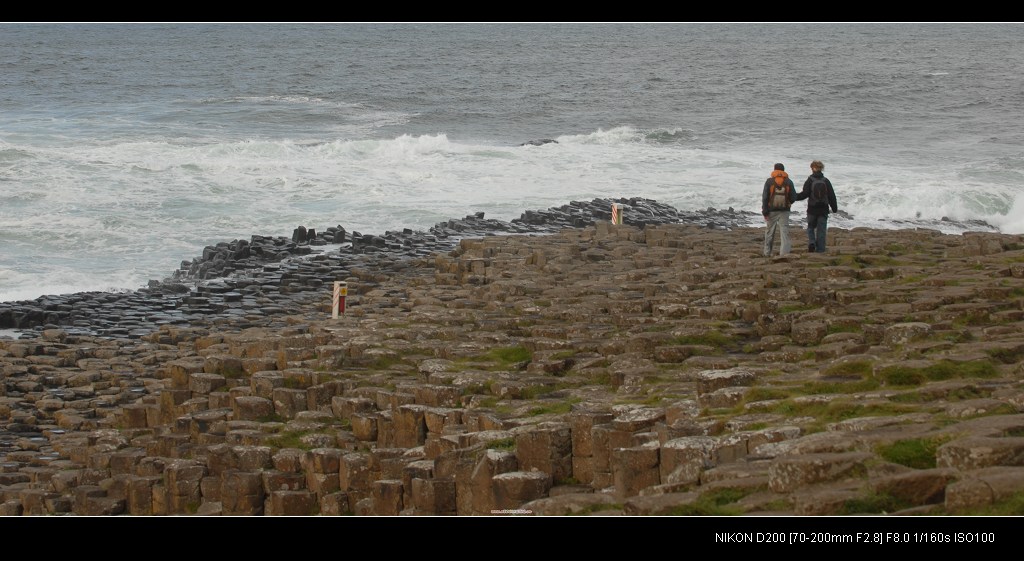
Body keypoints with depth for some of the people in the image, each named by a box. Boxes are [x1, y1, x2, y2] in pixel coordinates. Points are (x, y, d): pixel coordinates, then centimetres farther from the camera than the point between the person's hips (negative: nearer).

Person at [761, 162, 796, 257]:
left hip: (772, 210, 0)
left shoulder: (769, 181, -3)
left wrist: (765, 211, -4)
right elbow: (793, 197, 1)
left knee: (770, 231, 11)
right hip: (784, 211, 0)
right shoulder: (789, 182, 0)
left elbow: (765, 197, -6)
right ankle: (784, 252, -14)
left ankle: (767, 252, 19)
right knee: (784, 231, -2)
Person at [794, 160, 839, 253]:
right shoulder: (826, 181, 1)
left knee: (810, 228, 15)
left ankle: (811, 243, -10)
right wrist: (834, 208, 15)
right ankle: (820, 250, 5)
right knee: (821, 230, 7)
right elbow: (832, 195, 4)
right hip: (823, 210, 2)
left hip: (812, 209, -2)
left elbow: (804, 194, -11)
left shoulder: (809, 181, -7)